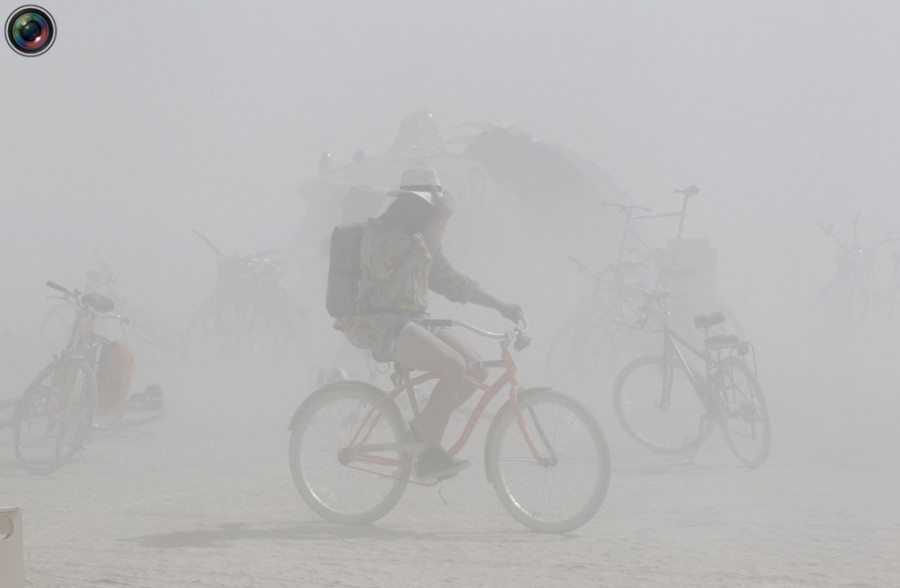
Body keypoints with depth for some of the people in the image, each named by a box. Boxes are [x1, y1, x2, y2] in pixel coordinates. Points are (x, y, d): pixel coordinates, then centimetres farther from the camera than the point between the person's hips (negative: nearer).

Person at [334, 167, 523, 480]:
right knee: (454, 367, -27)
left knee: (476, 370, -7)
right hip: (382, 324, -9)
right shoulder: (380, 232, -10)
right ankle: (430, 456, -20)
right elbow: (419, 257, -28)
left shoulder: (419, 235, 19)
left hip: (412, 321, 9)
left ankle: (420, 427, 7)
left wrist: (499, 305, 21)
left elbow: (449, 280, 25)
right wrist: (442, 217, -22)